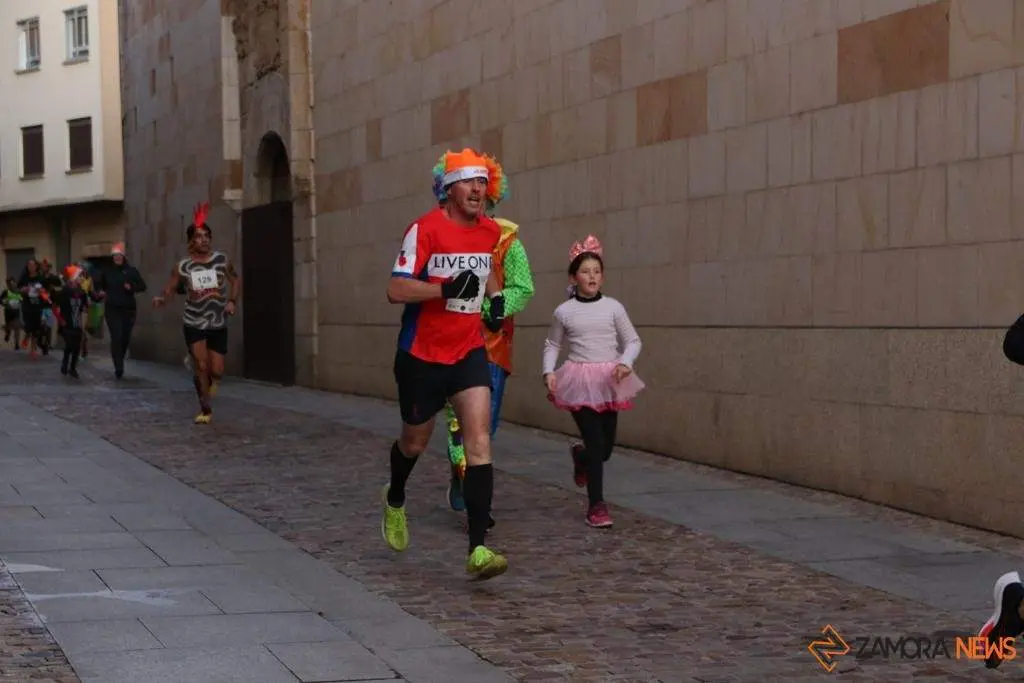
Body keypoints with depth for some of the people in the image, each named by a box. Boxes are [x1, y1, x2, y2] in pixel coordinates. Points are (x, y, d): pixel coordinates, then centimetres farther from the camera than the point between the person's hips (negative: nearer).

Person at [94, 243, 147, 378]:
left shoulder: (132, 271, 2)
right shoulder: (107, 271, 5)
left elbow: (142, 286, -1)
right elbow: (97, 283, 21)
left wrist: (132, 287, -19)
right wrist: (99, 291, 1)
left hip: (128, 310, 1)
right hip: (112, 310, -1)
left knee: (125, 338, 10)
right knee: (116, 338, -13)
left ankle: (119, 362, 32)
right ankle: (119, 368, -17)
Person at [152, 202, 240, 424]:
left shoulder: (222, 260, -2)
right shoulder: (182, 267, -5)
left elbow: (236, 280, 12)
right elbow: (169, 289, 0)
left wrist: (232, 301, -4)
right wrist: (161, 299, -22)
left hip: (218, 324, 1)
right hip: (194, 323, -1)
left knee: (217, 371, -1)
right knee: (201, 365, -10)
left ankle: (212, 380, 39)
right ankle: (205, 409, 7)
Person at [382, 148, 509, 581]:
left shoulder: (491, 232, 4)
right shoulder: (425, 229, -14)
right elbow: (396, 290, -21)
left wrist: (495, 295, 10)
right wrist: (447, 289, -32)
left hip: (468, 353, 3)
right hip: (422, 355, -3)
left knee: (479, 443, -14)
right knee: (414, 442, 15)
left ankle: (478, 550, -18)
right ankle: (395, 500, 50)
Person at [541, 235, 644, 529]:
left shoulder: (613, 307, 0)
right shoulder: (564, 311, -1)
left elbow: (633, 341, 6)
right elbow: (552, 344, 12)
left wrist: (625, 363, -12)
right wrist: (549, 371, -2)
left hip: (610, 382, 2)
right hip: (580, 382, -2)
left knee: (606, 447, 9)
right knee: (596, 443, -10)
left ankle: (581, 456, 46)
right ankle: (597, 505, 3)